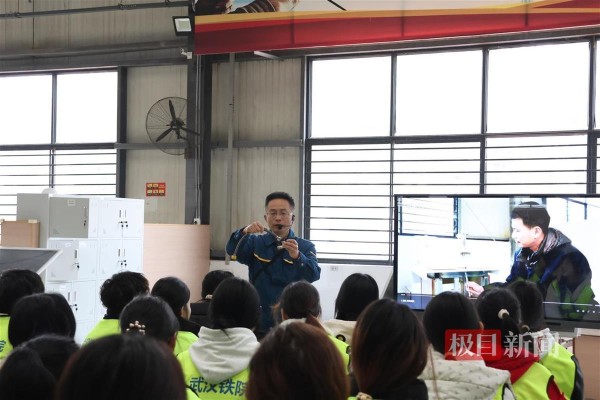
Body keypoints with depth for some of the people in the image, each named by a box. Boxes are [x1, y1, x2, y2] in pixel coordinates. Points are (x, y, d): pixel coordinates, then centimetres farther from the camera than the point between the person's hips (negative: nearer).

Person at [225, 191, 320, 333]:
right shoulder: (255, 243, 6)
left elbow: (313, 275, -14)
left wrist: (297, 256, -33)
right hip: (260, 322, 1)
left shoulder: (305, 247, 3)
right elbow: (233, 251, -12)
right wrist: (244, 232, -32)